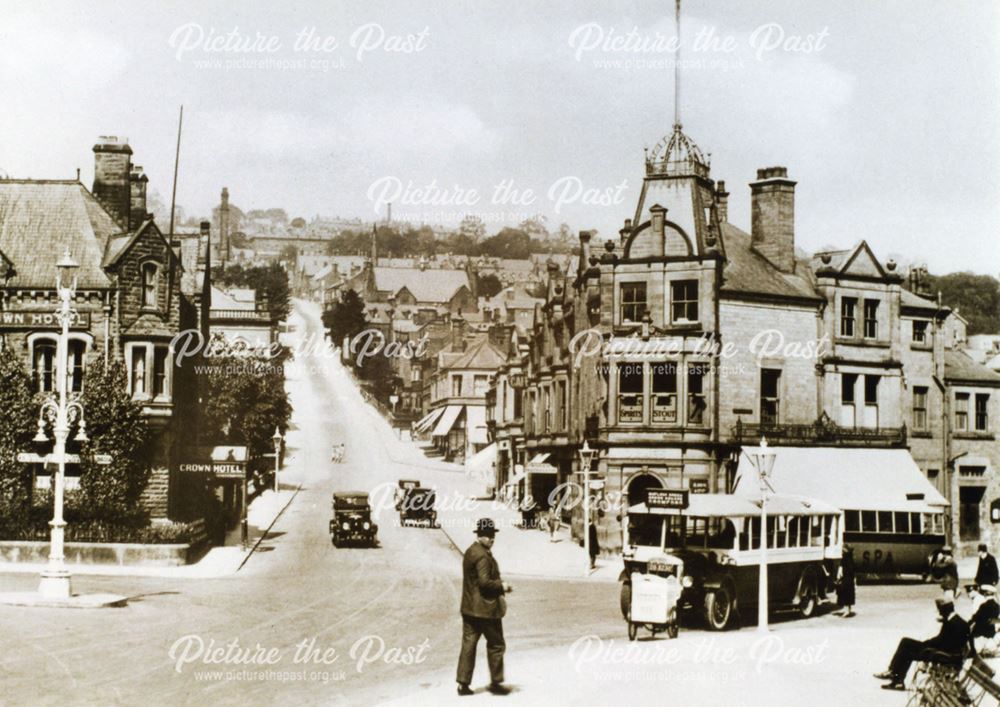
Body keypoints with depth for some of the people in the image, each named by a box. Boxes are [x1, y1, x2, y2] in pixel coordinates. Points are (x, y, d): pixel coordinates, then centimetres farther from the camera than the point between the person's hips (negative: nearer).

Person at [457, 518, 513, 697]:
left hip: (469, 607, 9)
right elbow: (485, 582, -24)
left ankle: (463, 683, 8)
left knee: (468, 644, 8)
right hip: (486, 608, -9)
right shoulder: (483, 556, -18)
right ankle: (495, 682, 13)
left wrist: (498, 585, 13)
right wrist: (501, 586, -9)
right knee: (496, 645, 5)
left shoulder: (469, 552, 13)